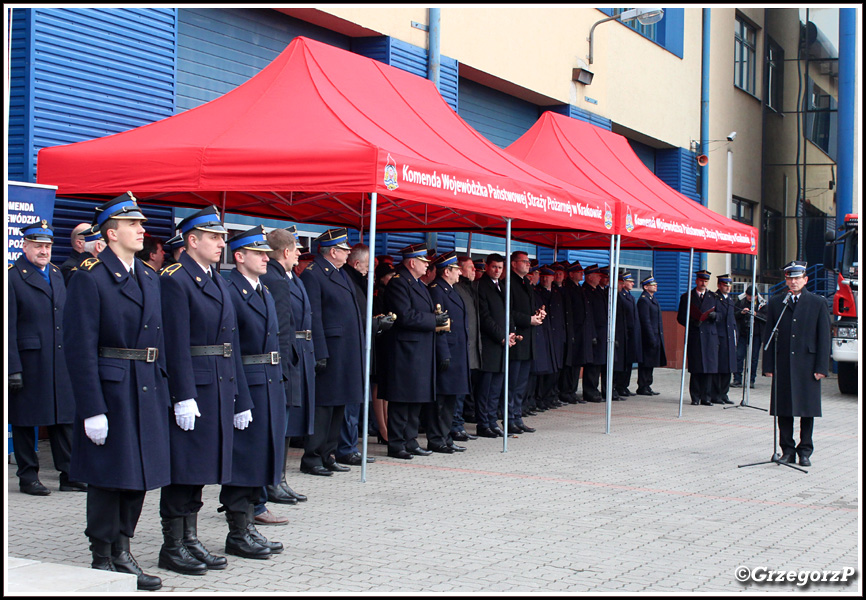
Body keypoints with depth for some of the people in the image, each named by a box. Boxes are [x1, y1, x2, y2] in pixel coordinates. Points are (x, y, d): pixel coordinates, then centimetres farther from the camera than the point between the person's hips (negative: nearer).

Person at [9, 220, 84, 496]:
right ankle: (28, 476, 14)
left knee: (64, 418, 8)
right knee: (25, 421, 4)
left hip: (60, 361, 6)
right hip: (28, 362, -6)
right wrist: (13, 368, -14)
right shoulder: (13, 276, -6)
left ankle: (69, 475, 14)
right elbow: (9, 328, -10)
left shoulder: (56, 274, 15)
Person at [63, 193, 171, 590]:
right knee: (108, 478, 1)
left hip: (148, 390, 7)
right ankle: (102, 561, 13)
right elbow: (80, 349, -13)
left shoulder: (149, 278, 14)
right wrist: (92, 409, -18)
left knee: (138, 475, 11)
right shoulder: (89, 278, -9)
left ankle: (122, 554, 22)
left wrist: (163, 392, 10)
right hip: (110, 389, -7)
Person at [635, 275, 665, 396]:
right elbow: (645, 321, -18)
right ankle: (642, 387, 0)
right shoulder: (643, 300, -13)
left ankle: (647, 385, 18)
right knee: (645, 363, -4)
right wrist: (652, 339, -21)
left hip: (656, 336, 10)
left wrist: (658, 338, 17)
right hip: (648, 336, -10)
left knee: (650, 363, 13)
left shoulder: (653, 299, 17)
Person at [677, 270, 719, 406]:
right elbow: (680, 317, 7)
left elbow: (719, 316, 15)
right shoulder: (686, 297, 11)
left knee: (709, 368, -3)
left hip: (710, 335, 1)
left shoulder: (713, 297, 16)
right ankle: (695, 398, 4)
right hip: (694, 336, -1)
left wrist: (714, 316, -8)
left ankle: (705, 397, 3)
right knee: (695, 369, -2)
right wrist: (692, 322, -11)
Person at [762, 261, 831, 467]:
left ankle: (805, 452, 12)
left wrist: (822, 367, -5)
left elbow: (824, 337, 2)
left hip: (807, 365, -2)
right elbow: (768, 335, 8)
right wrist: (768, 366, 2)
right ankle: (787, 451, 13)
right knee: (783, 410, 4)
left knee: (807, 410, 3)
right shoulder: (775, 303, 9)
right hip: (782, 365, 2)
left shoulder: (818, 303, 4)